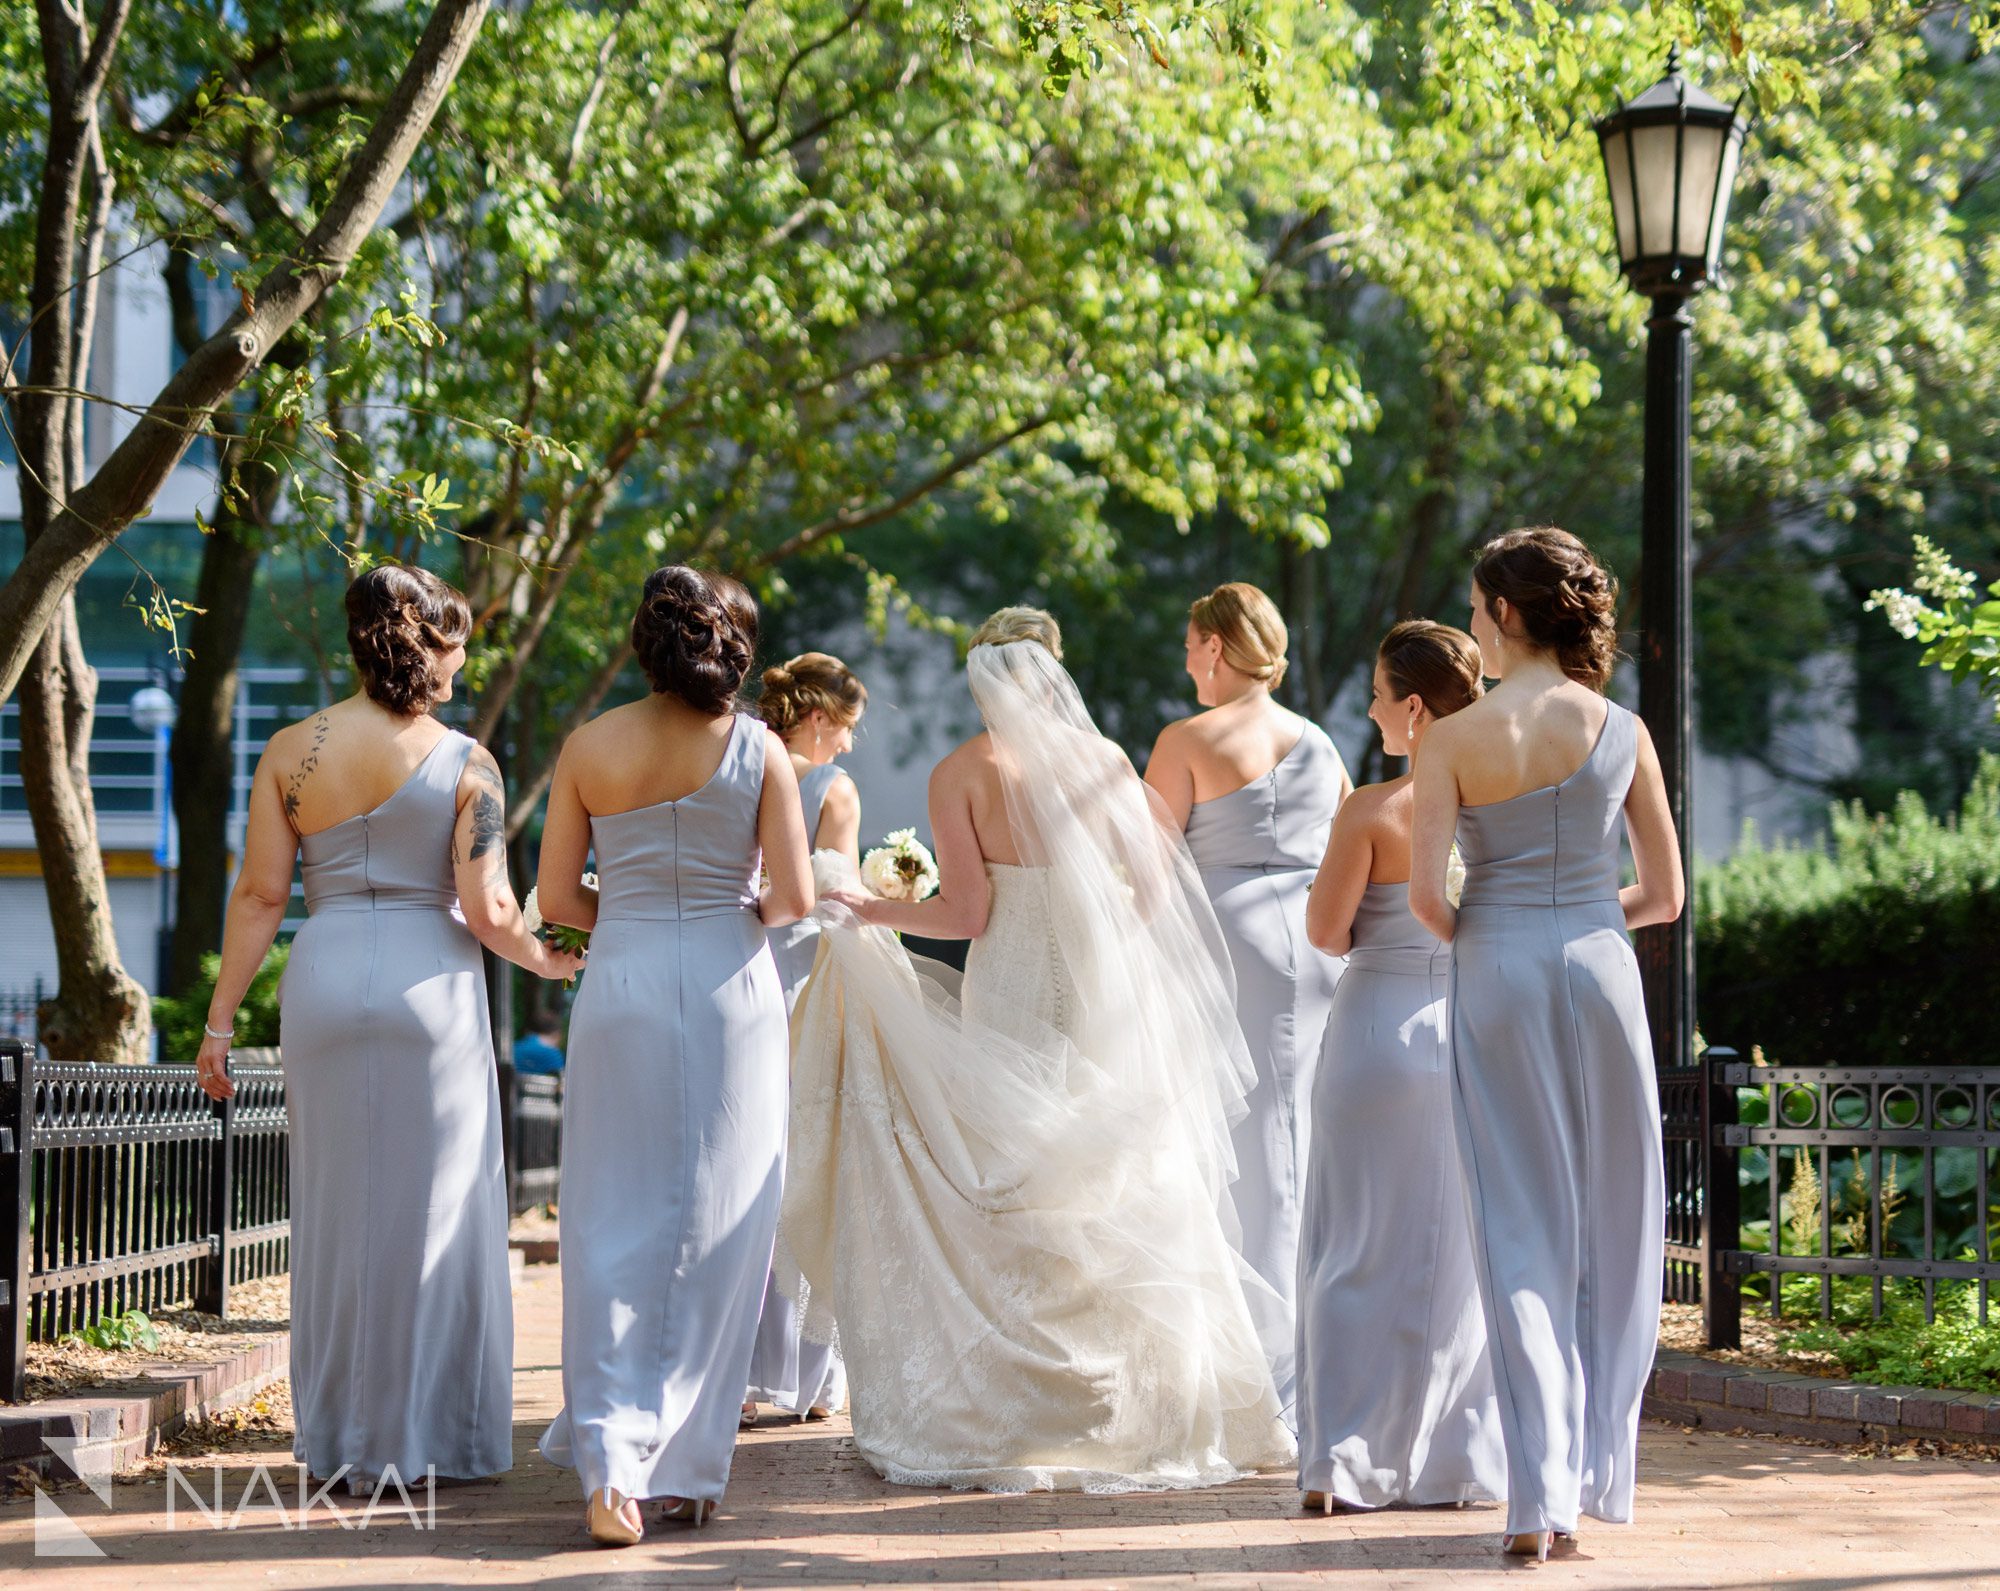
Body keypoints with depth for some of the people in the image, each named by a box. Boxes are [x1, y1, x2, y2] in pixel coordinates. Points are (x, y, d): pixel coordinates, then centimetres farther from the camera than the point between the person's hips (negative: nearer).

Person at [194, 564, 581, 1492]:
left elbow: (259, 896, 0)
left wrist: (220, 1019, 5)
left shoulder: (290, 752, 1)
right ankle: (434, 1435, 11)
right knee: (433, 1210, 7)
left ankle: (341, 1446, 16)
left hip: (323, 983, 3)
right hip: (431, 987, -3)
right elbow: (488, 910, -8)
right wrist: (544, 960, 12)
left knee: (336, 1210, 11)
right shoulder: (465, 765, -6)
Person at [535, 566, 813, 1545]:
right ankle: (688, 1469, 11)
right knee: (717, 1230, 7)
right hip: (731, 992, -1)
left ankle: (611, 1464, -10)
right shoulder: (757, 750, -4)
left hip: (622, 987, 1)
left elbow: (556, 898, 2)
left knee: (615, 1228, 3)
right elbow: (795, 899, -5)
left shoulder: (590, 748, 0)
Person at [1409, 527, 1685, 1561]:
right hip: (1600, 971, 1)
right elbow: (1666, 895, 4)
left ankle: (1538, 1497, -3)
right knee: (1612, 1229, 12)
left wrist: (1473, 938, 9)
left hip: (1495, 974, -1)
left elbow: (1425, 892, -11)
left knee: (1520, 1235, 2)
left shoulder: (1454, 740, -5)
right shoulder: (1622, 732, 1)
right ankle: (1592, 1472, 14)